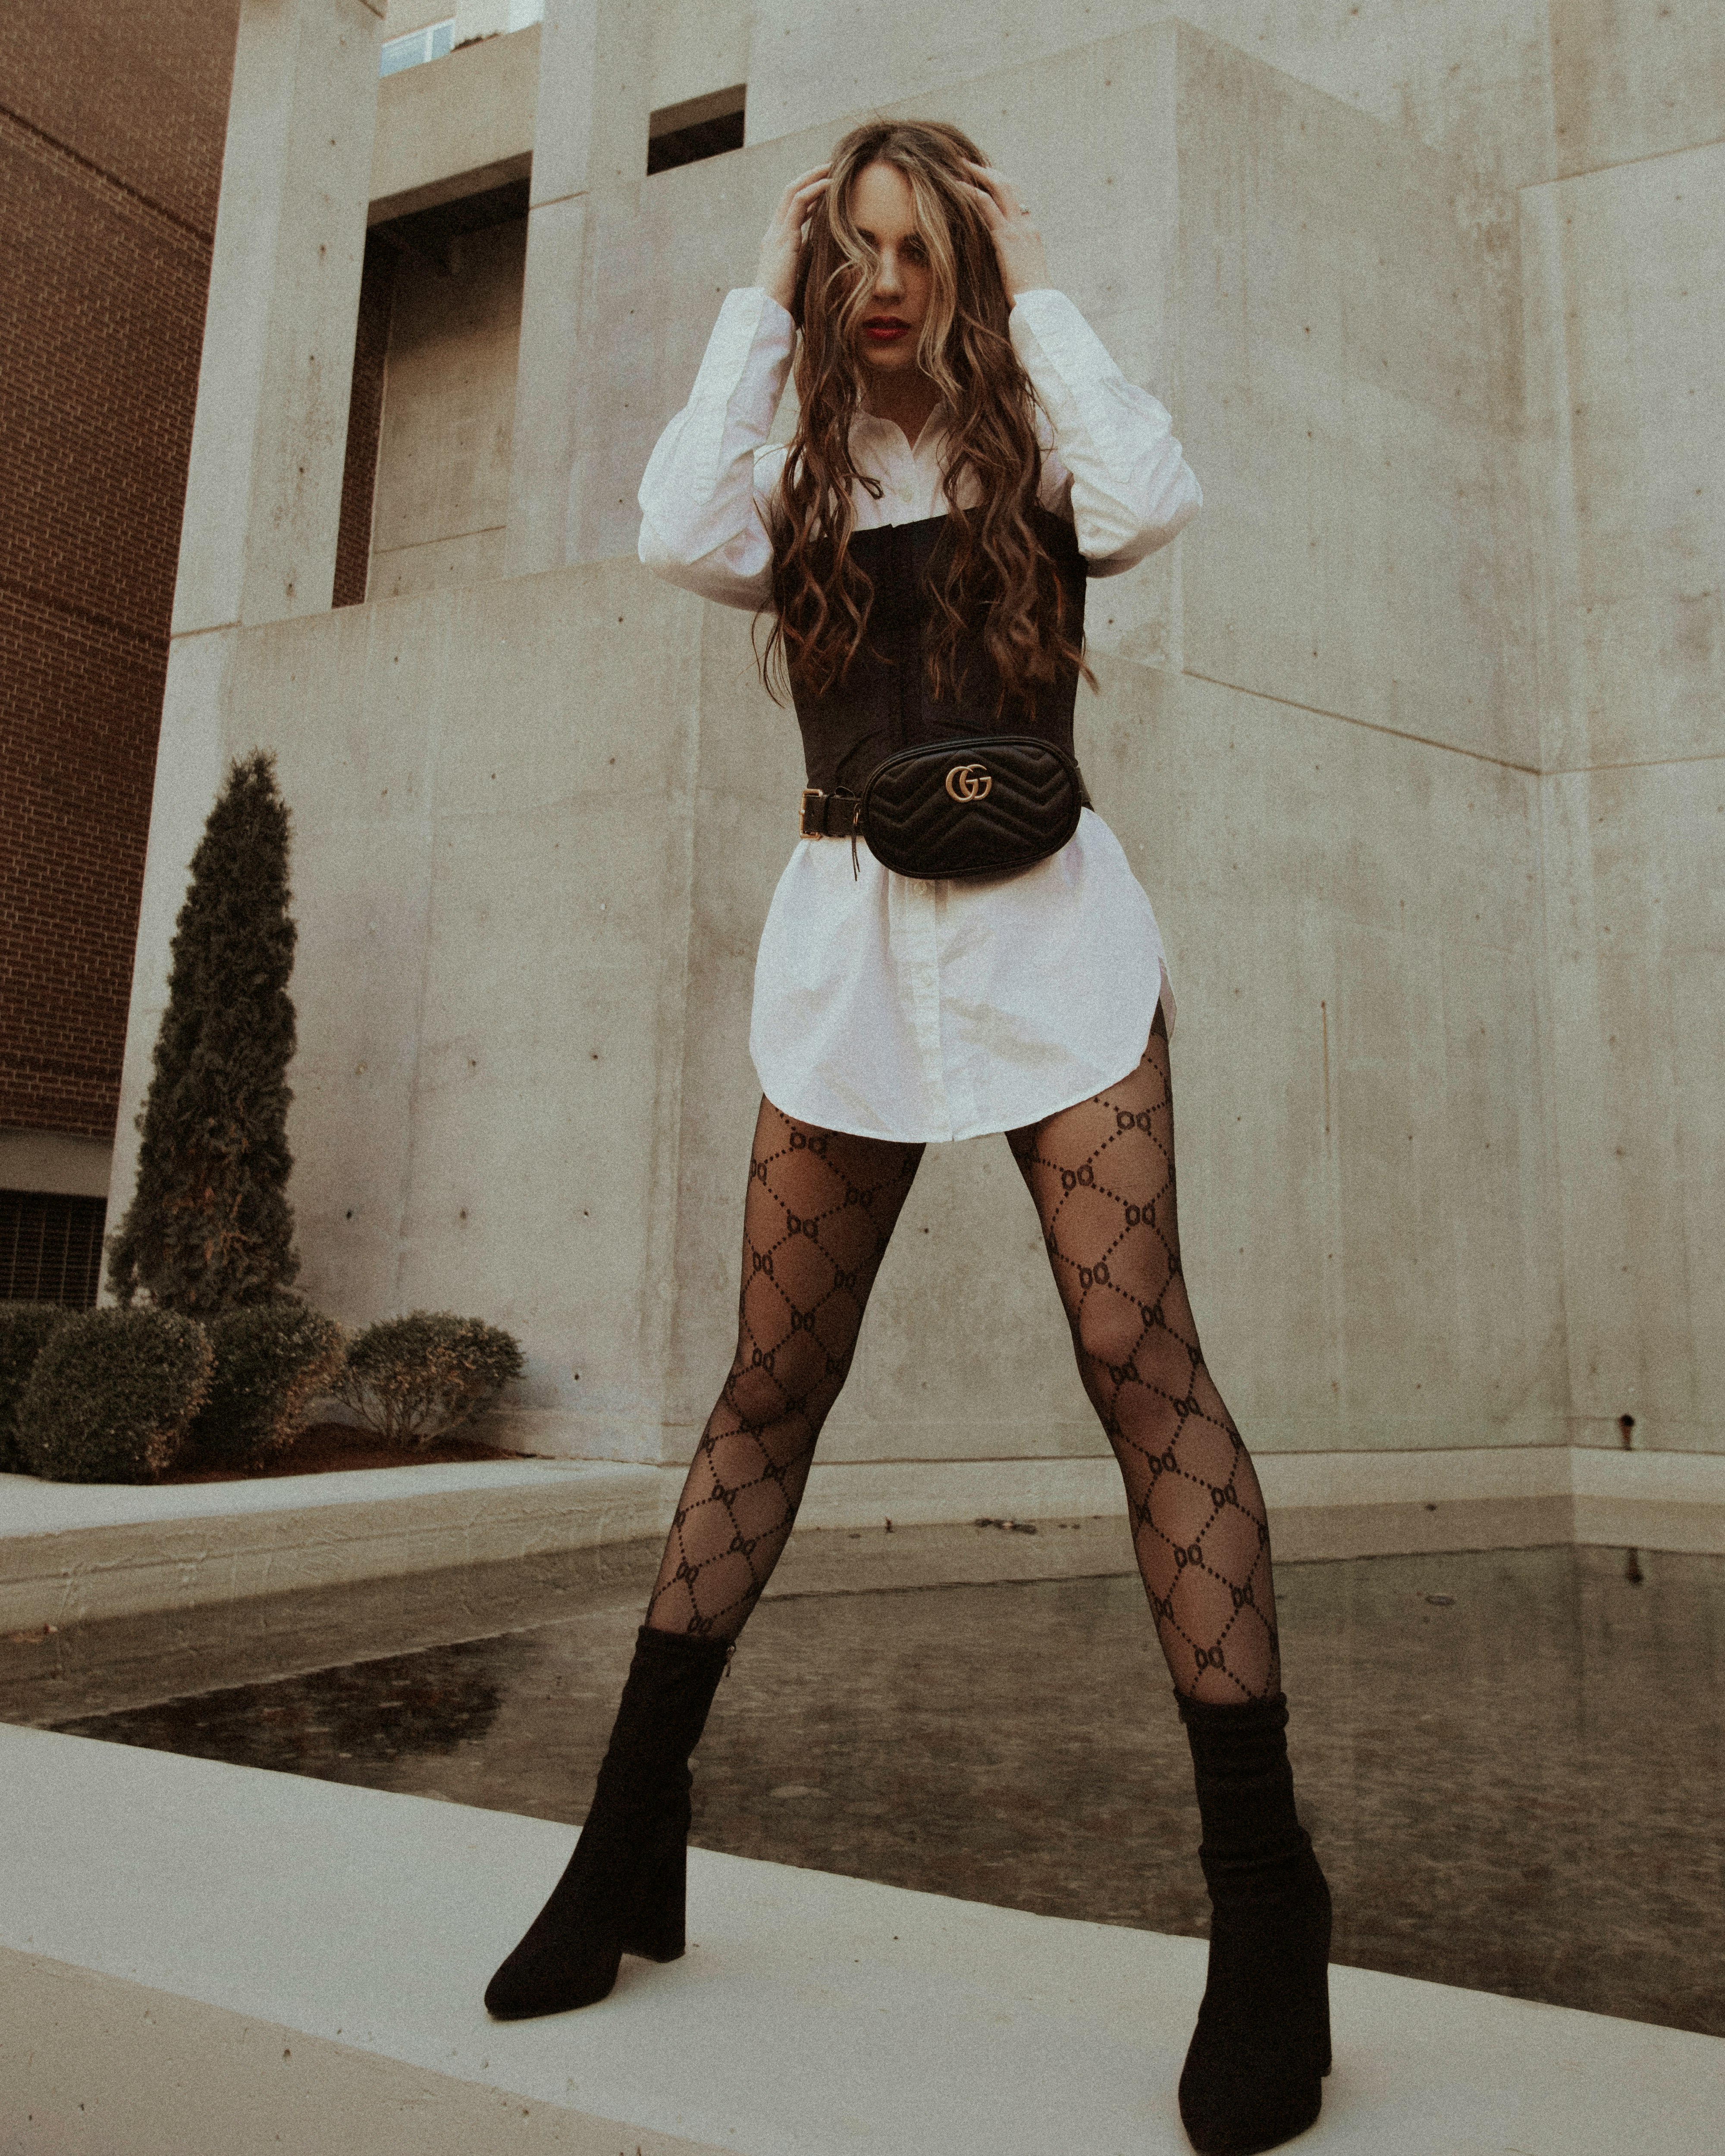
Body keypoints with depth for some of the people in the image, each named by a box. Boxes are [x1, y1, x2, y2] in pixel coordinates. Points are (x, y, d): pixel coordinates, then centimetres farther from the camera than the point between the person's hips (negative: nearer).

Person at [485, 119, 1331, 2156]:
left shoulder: (1033, 453, 14)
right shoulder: (802, 480, 17)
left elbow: (1149, 500, -10)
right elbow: (680, 539, -6)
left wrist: (1039, 299, 4)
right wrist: (754, 311, 7)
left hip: (1048, 933, -1)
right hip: (850, 939, 2)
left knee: (1141, 1364, -13)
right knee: (768, 1391, 2)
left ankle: (1265, 1912, -5)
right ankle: (632, 1843, 14)